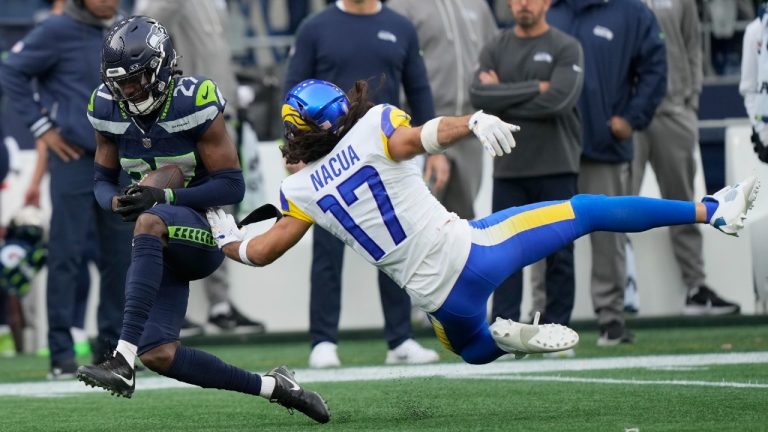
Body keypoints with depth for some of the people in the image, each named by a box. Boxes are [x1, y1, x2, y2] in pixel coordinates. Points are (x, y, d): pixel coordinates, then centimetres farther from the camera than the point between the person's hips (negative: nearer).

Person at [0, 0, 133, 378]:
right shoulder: (58, 31, -7)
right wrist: (41, 126, -8)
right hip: (74, 156, -6)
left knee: (120, 255, 7)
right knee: (68, 254, -7)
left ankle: (111, 347, 16)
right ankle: (61, 354, -4)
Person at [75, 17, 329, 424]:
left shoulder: (193, 104, -16)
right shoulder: (109, 111, 0)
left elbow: (232, 187, -16)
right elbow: (103, 181, 11)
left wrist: (164, 197, -27)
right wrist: (118, 202, -14)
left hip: (202, 230, -6)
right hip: (161, 250, 6)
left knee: (150, 223, -40)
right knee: (158, 355, -8)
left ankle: (124, 358, -47)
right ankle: (270, 386, 8)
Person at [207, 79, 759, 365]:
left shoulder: (303, 190, 3)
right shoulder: (376, 127, -5)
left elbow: (258, 251, 8)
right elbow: (426, 137, -26)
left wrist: (225, 234, 28)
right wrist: (475, 121, -42)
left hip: (438, 299, 3)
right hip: (467, 249, -3)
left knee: (473, 346, 38)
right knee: (585, 210, 9)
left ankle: (504, 336, 3)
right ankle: (711, 210, 8)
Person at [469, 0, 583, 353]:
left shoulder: (566, 49, 0)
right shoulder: (495, 49, 10)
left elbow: (559, 100, -15)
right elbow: (479, 97, -6)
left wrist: (503, 97, -8)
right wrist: (534, 89, -12)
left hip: (556, 169, -3)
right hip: (508, 169, 3)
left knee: (559, 255, 2)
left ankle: (555, 332, 8)